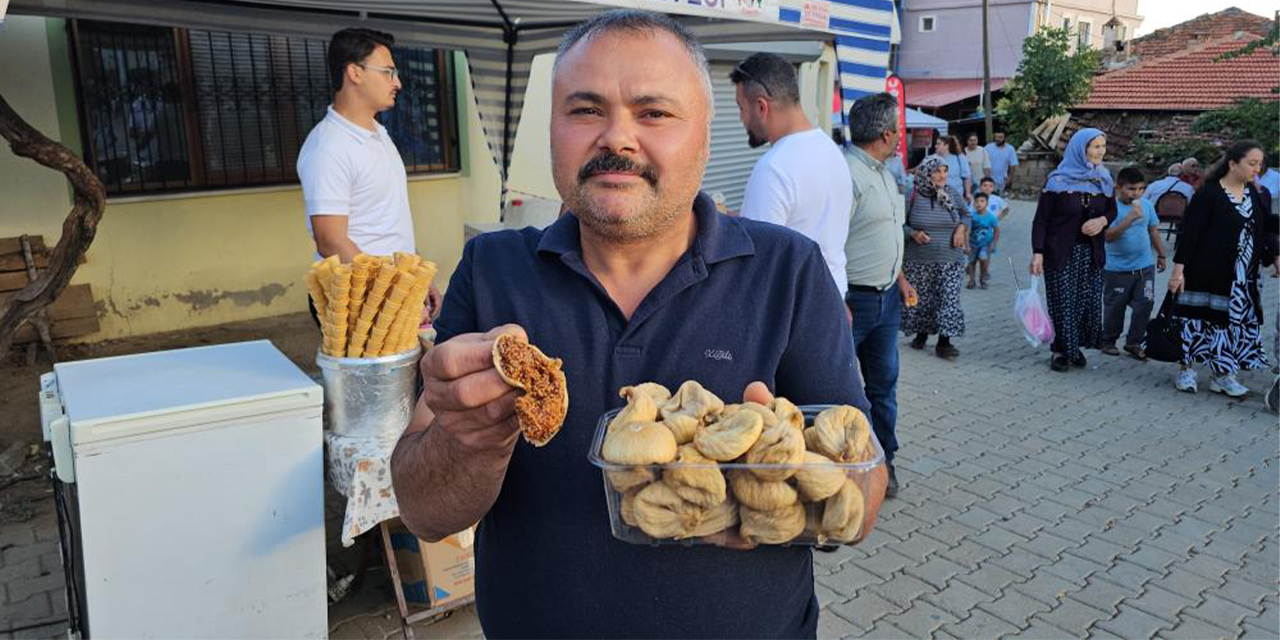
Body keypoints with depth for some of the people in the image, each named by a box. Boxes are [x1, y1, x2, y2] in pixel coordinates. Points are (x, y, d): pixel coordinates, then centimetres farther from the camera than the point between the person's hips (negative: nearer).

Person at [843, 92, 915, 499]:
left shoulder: (884, 172, 15)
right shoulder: (846, 173, -18)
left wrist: (900, 279, 21)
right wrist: (838, 304, -25)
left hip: (886, 298, 10)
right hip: (853, 299, -9)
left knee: (883, 384, 16)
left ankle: (882, 461, 29)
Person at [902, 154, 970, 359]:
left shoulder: (952, 194, 2)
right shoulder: (913, 197, -7)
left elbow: (966, 213, 18)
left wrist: (962, 227, -1)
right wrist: (913, 233, -18)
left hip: (950, 260, 2)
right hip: (919, 261, -1)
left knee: (949, 299, -4)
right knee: (920, 298, 9)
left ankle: (944, 342, 2)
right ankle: (921, 333, 32)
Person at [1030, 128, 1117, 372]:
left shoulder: (1103, 178, 5)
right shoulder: (1058, 180, -9)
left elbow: (1112, 209, 16)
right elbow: (1041, 219, -9)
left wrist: (1103, 220, -8)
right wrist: (1037, 252, -17)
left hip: (1091, 251, 4)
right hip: (1061, 251, -4)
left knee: (1090, 302, 3)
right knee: (1063, 303, 0)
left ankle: (1076, 347, 21)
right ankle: (1060, 351, 16)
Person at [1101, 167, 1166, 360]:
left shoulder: (1146, 205, 3)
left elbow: (1153, 230, 15)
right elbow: (1109, 236, -23)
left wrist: (1161, 255, 19)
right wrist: (1130, 218, -31)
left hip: (1145, 266, 4)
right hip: (1117, 269, -4)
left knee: (1144, 304, 2)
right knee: (1115, 307, 9)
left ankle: (1134, 342, 15)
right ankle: (1108, 341, 25)